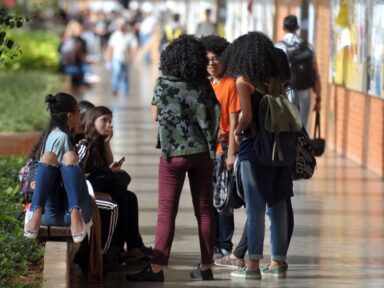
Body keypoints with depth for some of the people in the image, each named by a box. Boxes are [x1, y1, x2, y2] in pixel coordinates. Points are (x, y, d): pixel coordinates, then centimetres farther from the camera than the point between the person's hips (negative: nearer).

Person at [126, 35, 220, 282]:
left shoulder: (164, 84, -8)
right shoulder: (204, 86, 0)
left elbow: (156, 115, 3)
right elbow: (213, 117, -1)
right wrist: (211, 145, 11)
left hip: (174, 153, -3)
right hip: (202, 152, 3)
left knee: (167, 212, -3)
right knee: (204, 210, 8)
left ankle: (157, 269, -6)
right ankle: (206, 267, 12)